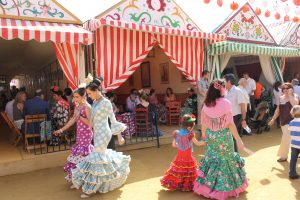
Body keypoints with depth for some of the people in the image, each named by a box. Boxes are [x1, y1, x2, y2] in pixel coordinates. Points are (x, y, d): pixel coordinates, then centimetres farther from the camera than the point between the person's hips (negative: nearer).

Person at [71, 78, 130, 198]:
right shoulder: (95, 102, 8)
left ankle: (90, 188, 6)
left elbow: (113, 120, -13)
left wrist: (119, 136, -12)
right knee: (103, 154, 16)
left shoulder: (106, 102, -14)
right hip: (97, 132, 8)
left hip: (103, 133, -8)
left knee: (97, 157, -4)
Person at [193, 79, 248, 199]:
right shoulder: (225, 103, -16)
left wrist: (204, 137, 18)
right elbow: (230, 124, -16)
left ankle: (207, 186, 27)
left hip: (210, 136, 4)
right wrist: (238, 140, -9)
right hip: (223, 137, -4)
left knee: (210, 159, 17)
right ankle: (225, 188, 26)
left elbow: (203, 124, 3)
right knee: (225, 160, 12)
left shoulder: (206, 104, -3)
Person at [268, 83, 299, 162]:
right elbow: (278, 109, 15)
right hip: (283, 121, 6)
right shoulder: (281, 98, 9)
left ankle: (283, 156, 8)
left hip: (291, 121, -6)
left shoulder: (294, 97, -9)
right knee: (287, 139, 14)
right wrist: (273, 119, 12)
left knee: (286, 139, -5)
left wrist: (290, 94, -24)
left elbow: (294, 104, -32)